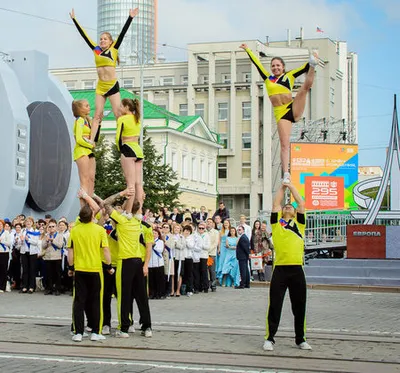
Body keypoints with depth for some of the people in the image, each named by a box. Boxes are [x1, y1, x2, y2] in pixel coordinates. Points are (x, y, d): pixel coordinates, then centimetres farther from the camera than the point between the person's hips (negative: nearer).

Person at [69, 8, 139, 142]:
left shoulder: (113, 49, 1)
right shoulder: (96, 50, 10)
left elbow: (123, 33, -5)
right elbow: (84, 35, 14)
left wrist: (130, 17, -11)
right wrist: (74, 19, 17)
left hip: (112, 85, -4)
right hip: (100, 86, 4)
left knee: (118, 114, -4)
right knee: (97, 115, 1)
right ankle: (91, 141, -3)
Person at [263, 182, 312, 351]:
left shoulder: (299, 223, 13)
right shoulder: (277, 222, 12)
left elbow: (302, 204, 8)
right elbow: (275, 204, 10)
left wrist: (291, 186, 14)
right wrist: (282, 187, 18)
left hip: (296, 269, 1)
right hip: (280, 269, -1)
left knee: (299, 307, 7)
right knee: (275, 306, 1)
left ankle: (300, 339, 17)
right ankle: (270, 338, 9)